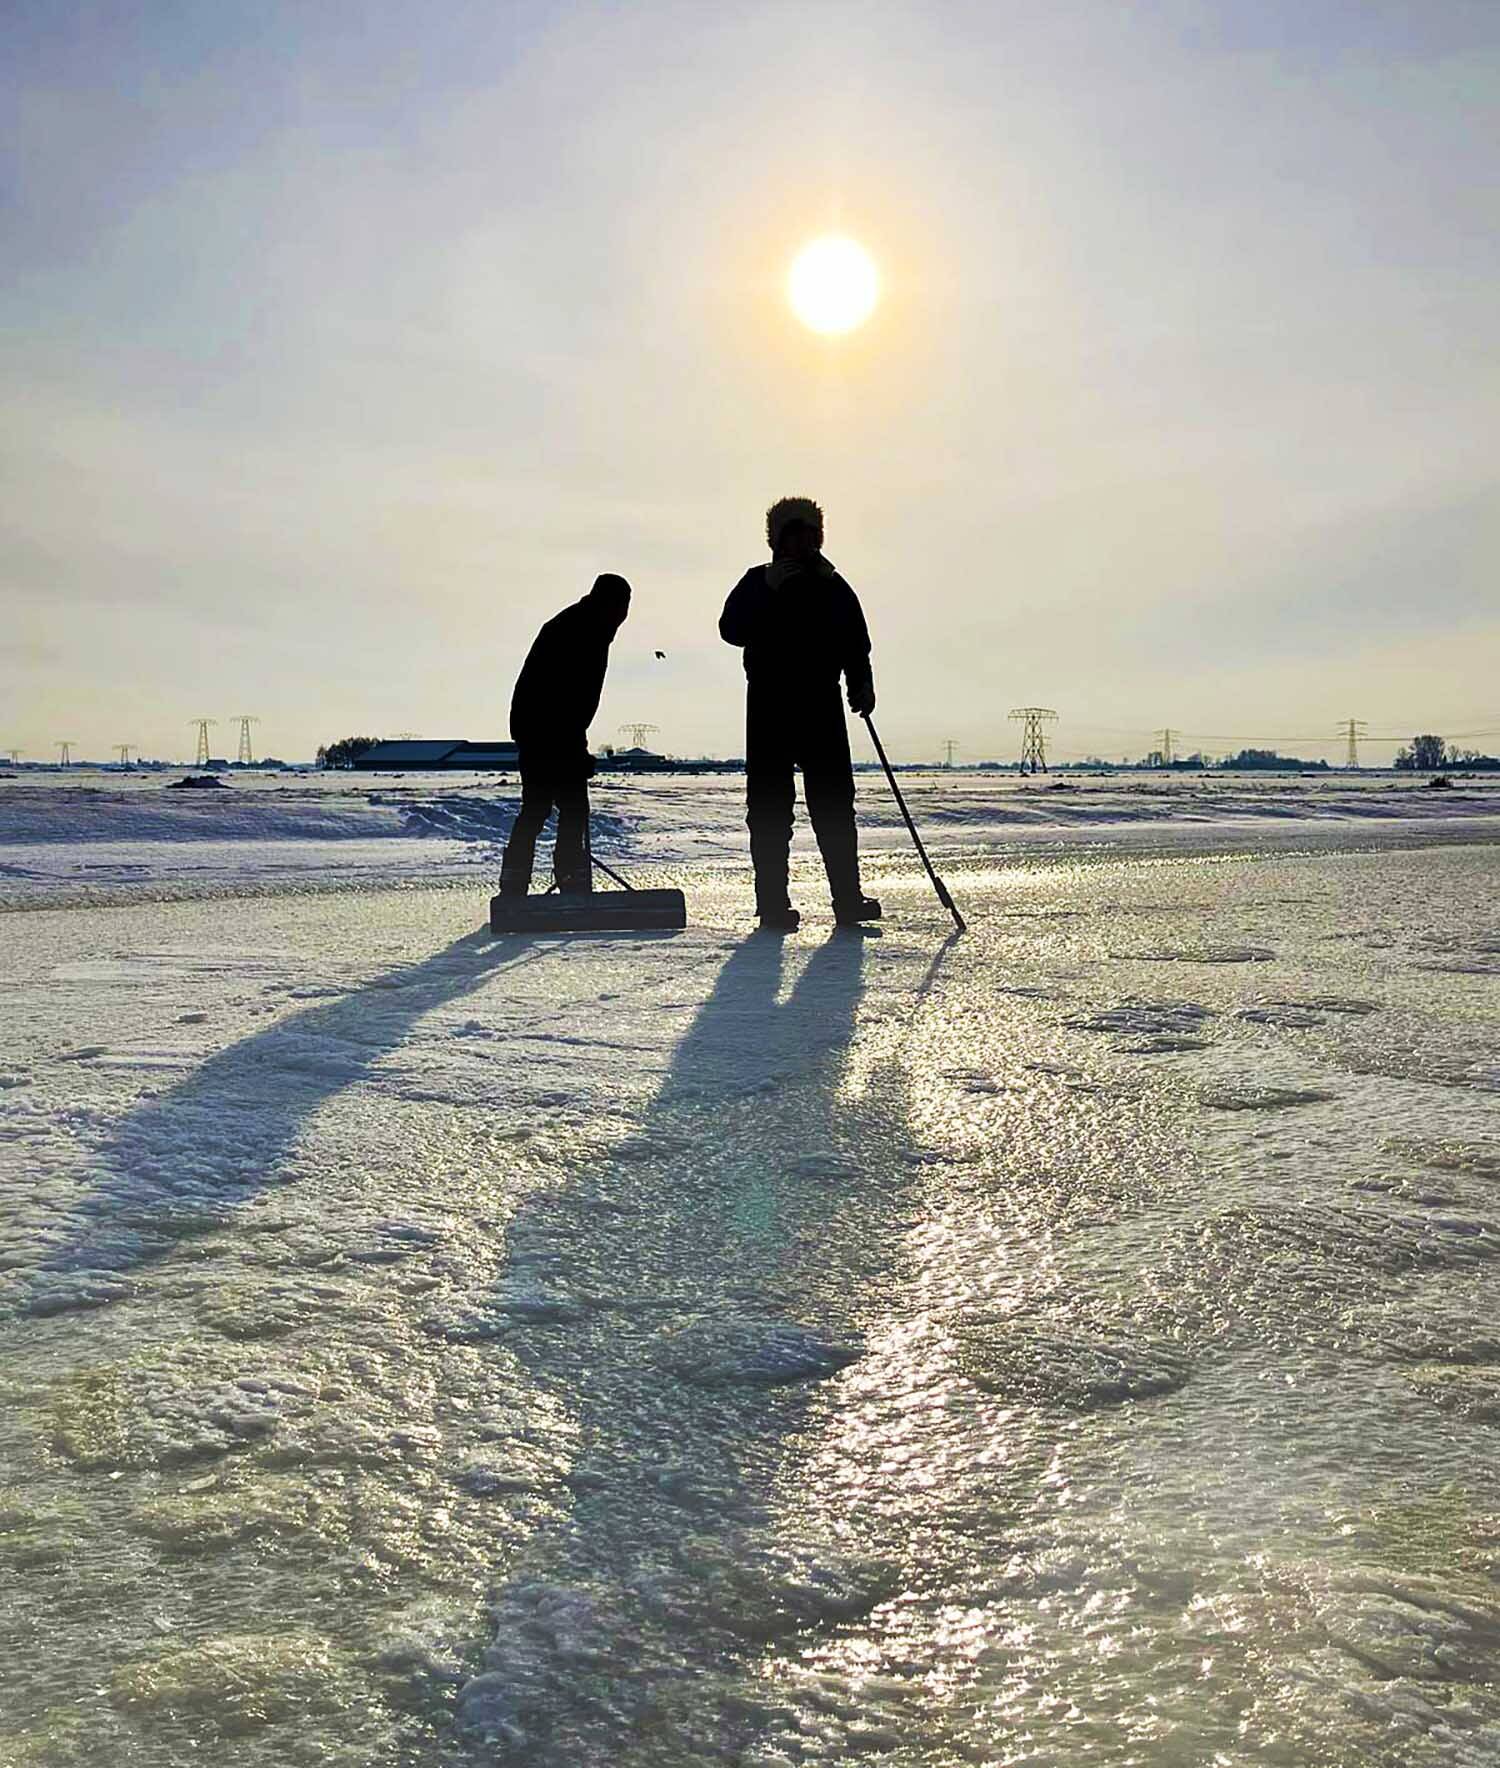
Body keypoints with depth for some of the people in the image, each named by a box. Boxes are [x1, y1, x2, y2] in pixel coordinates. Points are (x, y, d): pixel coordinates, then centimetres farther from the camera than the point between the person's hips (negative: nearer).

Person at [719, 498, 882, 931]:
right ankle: (773, 903, 1)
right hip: (769, 707, -2)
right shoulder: (758, 582, 6)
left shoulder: (834, 587, 14)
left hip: (823, 706, 2)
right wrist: (769, 591, -17)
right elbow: (732, 629, -9)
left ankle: (848, 899, 5)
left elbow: (856, 644, 11)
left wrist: (862, 684, -5)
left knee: (834, 805, 1)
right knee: (770, 808, -3)